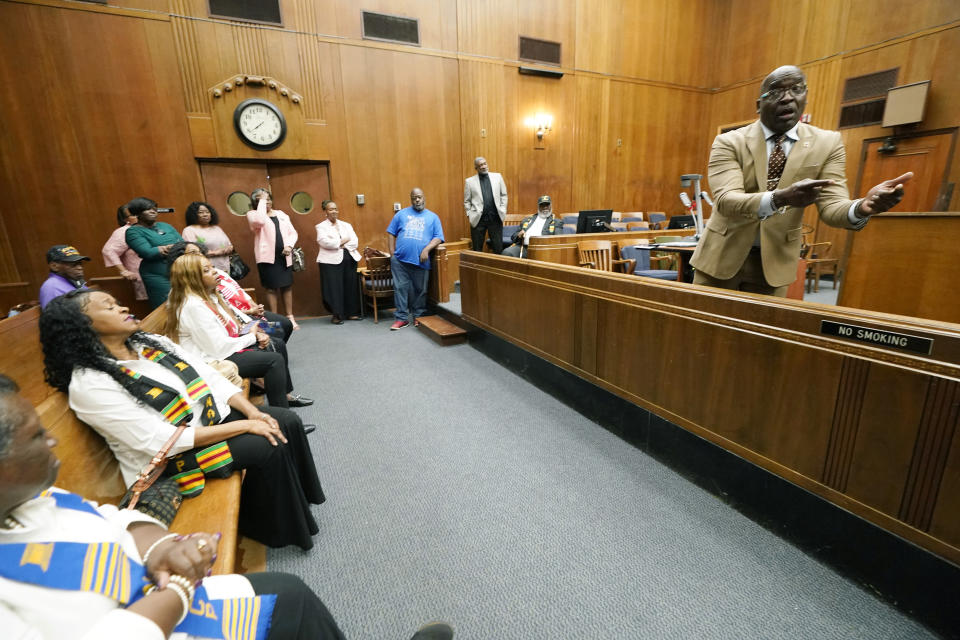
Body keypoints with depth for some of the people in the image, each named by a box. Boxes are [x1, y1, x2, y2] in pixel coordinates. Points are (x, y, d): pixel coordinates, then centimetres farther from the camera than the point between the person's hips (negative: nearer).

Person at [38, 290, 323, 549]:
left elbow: (213, 378, 2)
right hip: (167, 457, -7)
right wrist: (244, 425, -25)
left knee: (287, 421, -9)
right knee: (267, 448, -22)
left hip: (212, 415, 7)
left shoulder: (152, 343, 3)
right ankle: (281, 529, 2)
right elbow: (163, 440, -24)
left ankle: (303, 496, 12)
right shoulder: (89, 384, -18)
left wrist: (252, 412, -13)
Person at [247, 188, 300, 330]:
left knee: (287, 286, 7)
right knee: (271, 288, -1)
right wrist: (261, 201, -13)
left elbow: (293, 232, 13)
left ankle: (290, 317, 16)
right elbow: (260, 220, -23)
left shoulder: (281, 214, 15)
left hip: (284, 256, 4)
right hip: (268, 257, -4)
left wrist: (289, 245, -6)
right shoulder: (253, 215, 1)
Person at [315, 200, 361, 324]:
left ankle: (352, 313, 12)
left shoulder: (346, 225, 20)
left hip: (349, 258, 4)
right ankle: (336, 315, 2)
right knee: (334, 288, -6)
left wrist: (343, 245, -10)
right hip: (331, 260, -4)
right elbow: (324, 242, -12)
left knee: (351, 287, 3)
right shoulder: (321, 226, 7)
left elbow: (355, 241, 6)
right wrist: (343, 241, -7)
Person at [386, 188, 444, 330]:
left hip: (420, 261, 0)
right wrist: (392, 253, 3)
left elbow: (438, 238, 5)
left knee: (420, 290, 5)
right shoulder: (402, 214, 15)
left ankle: (418, 316, 20)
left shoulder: (433, 217, 14)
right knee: (400, 288, -1)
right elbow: (391, 233, 14)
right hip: (400, 260, 1)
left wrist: (427, 249, -11)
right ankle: (401, 317, 8)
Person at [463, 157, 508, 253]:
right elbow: (467, 201, 6)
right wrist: (470, 215, -3)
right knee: (477, 249, 4)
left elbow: (503, 195, 11)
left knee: (498, 247, 3)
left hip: (496, 218, 1)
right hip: (478, 219, -1)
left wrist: (502, 210, 2)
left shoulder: (497, 177, 9)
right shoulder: (469, 181, 4)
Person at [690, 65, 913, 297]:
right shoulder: (728, 142, -8)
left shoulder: (828, 143, -1)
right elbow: (725, 200, -23)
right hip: (723, 255, -1)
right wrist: (780, 198, -40)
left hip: (775, 261, 2)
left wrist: (862, 207, -30)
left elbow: (831, 204, -7)